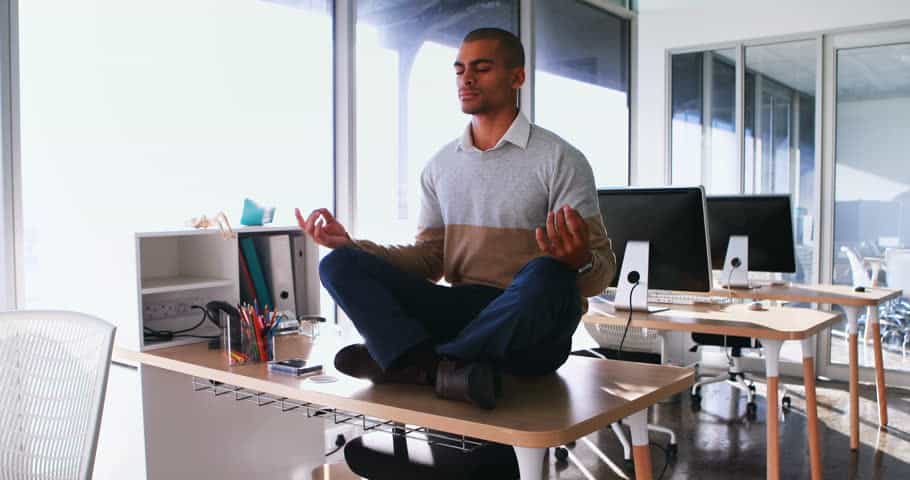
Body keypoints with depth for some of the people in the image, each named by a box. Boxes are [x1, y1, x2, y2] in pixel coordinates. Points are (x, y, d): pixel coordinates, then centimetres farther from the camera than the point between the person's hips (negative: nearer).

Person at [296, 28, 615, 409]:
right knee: (340, 264, -10)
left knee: (544, 276, -38)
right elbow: (430, 260, 14)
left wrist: (580, 261, -31)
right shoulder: (440, 166, 13)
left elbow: (602, 273, -7)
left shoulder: (560, 160, -3)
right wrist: (350, 245, 2)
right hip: (462, 311, 5)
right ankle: (444, 369, -32)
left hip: (533, 330, -4)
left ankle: (403, 361, -21)